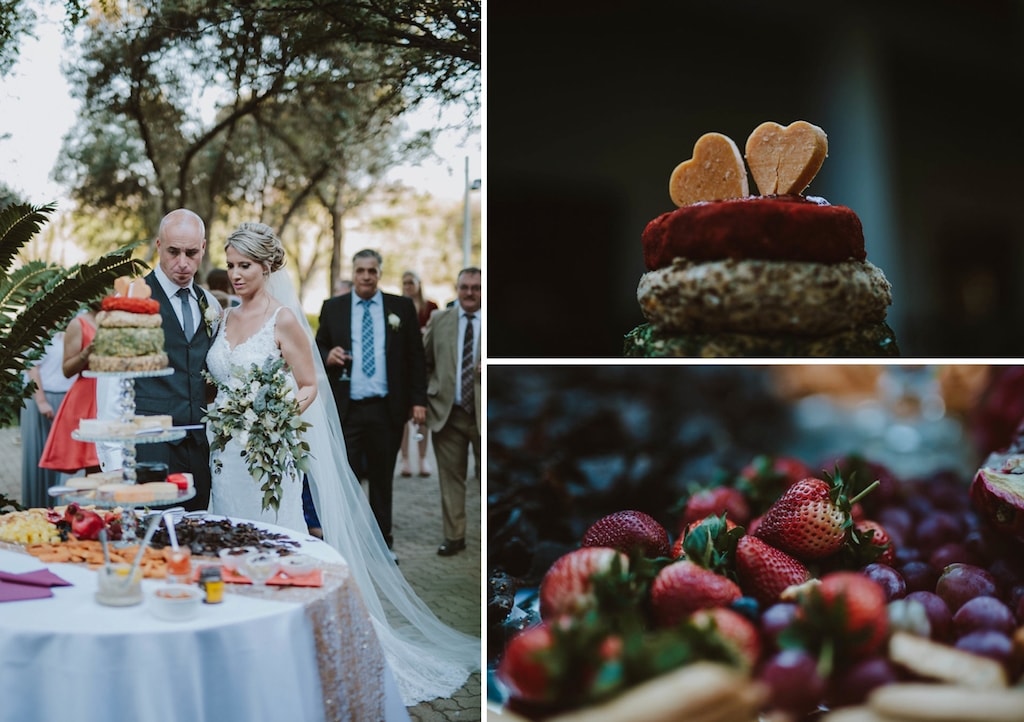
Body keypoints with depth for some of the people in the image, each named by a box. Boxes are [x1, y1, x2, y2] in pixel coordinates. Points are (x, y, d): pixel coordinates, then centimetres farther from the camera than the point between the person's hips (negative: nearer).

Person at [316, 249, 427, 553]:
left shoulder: (402, 307, 6)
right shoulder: (332, 308, 7)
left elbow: (415, 357, 5)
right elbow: (318, 348, 13)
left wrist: (418, 399, -1)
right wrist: (327, 356, -10)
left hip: (387, 410, 0)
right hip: (346, 409, 0)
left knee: (382, 479, 10)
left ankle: (382, 543, 22)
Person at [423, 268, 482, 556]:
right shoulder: (439, 320, 8)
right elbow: (424, 363, 12)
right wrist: (423, 397, 4)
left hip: (486, 412, -2)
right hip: (447, 412, 2)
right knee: (450, 477, 9)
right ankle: (454, 535, 21)